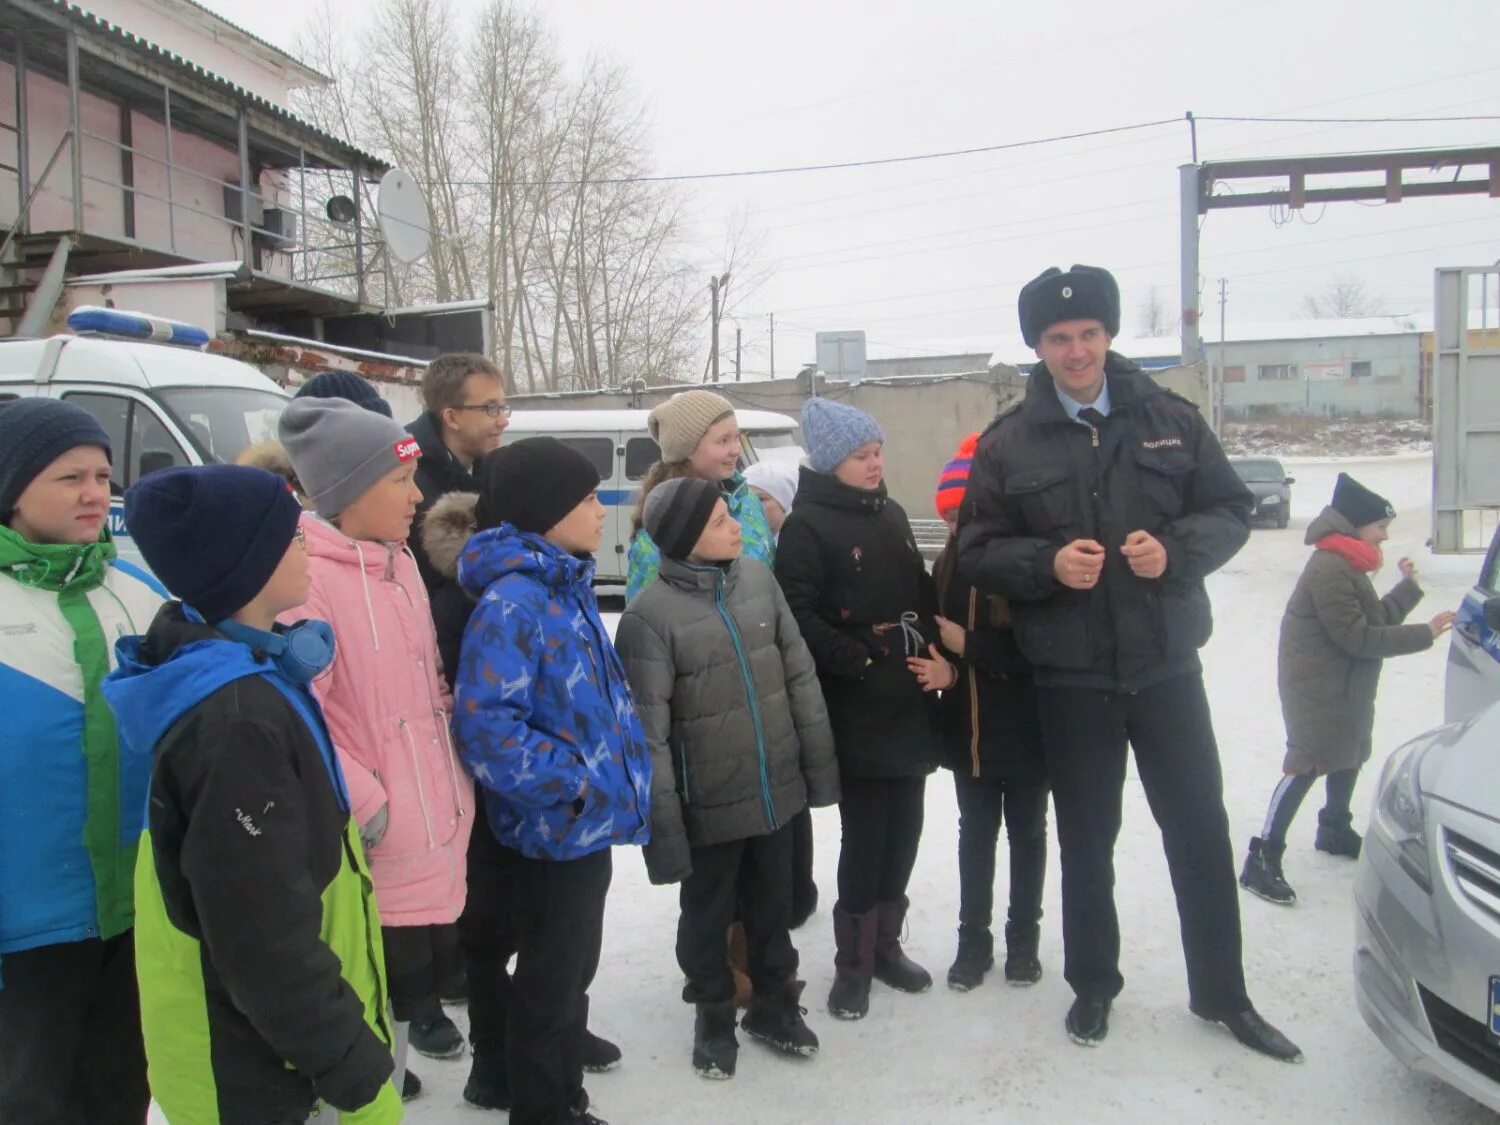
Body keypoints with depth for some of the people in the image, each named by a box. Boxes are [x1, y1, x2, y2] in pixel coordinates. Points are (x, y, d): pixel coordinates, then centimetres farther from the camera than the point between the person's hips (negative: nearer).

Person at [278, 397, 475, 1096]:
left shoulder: (397, 562, 12)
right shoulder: (304, 575, -17)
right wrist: (366, 805, -19)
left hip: (436, 823, 9)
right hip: (380, 845, -9)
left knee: (429, 965, 20)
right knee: (375, 1008, 4)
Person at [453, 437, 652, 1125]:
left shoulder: (567, 586, 8)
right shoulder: (513, 600, -22)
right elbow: (482, 722, -29)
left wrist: (610, 779, 13)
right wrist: (567, 782, -21)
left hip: (589, 824, 9)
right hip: (554, 830, -9)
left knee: (572, 973, 22)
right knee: (549, 984, 8)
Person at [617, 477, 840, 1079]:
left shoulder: (757, 577, -3)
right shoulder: (651, 615, -19)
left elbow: (799, 675, 4)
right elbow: (647, 730, -17)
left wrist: (819, 763, 6)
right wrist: (662, 822, -16)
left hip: (777, 788, 4)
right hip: (709, 805, -4)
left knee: (773, 903, 20)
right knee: (708, 913, 16)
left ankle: (774, 1001, 42)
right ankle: (714, 1014, 39)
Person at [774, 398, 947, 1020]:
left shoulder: (891, 515, 14)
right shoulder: (806, 526, -8)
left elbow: (923, 596, 17)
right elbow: (800, 619, -16)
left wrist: (943, 659, 2)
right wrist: (868, 663, -17)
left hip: (911, 707, 7)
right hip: (855, 714, -6)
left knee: (904, 829, 12)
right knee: (865, 836, 0)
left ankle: (886, 943, 30)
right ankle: (853, 961, 18)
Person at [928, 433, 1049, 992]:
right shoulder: (950, 564, 2)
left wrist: (969, 645, -20)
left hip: (1026, 728, -4)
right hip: (968, 728, 4)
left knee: (1027, 832, 13)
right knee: (976, 831, 14)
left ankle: (1023, 937, 28)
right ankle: (973, 938, 26)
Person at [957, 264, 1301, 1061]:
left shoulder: (1169, 419, 2)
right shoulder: (1008, 443, -1)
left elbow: (1230, 510, 5)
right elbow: (976, 552, -2)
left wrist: (1176, 549, -15)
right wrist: (1048, 562, -20)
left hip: (1166, 664, 1)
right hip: (1070, 676, -1)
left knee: (1200, 826, 9)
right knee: (1087, 837, 13)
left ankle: (1221, 992, 28)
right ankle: (1093, 983, 32)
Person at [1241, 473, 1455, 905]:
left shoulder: (1347, 567, 13)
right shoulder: (1329, 570, -22)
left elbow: (1376, 621, 13)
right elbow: (1358, 636, -23)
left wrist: (1408, 586, 8)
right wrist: (1423, 635, -18)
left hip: (1346, 688, 11)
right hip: (1317, 689, -11)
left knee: (1349, 755, 22)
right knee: (1306, 766, -13)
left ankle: (1335, 830, 42)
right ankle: (1262, 859, -13)